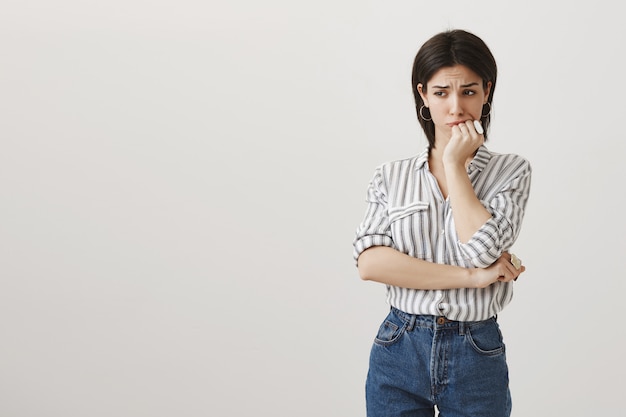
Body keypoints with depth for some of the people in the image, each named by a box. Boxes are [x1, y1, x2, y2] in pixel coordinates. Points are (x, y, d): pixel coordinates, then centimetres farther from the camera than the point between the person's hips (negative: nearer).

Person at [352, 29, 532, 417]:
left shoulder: (511, 171, -1)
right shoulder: (392, 175, 3)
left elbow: (483, 249, -17)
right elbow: (370, 262, -10)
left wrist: (454, 162, -10)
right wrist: (470, 277, -15)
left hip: (476, 357, -1)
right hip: (399, 354, 1)